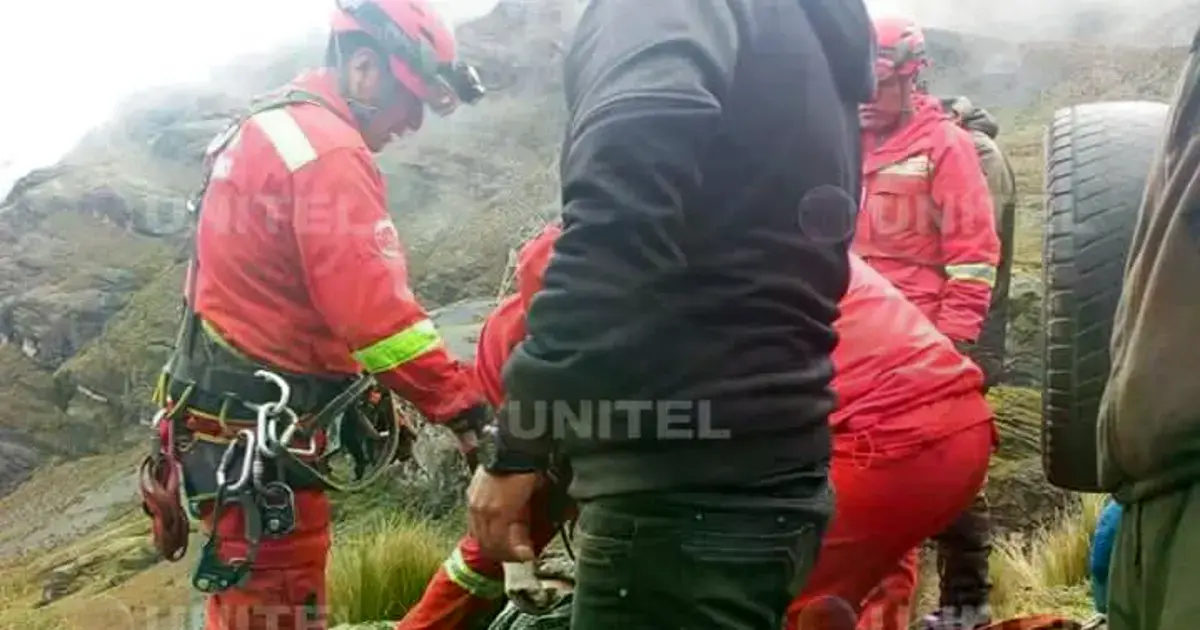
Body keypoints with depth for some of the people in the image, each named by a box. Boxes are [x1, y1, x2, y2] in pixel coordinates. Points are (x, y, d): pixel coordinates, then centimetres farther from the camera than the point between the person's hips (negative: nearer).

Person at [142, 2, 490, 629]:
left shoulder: (269, 128, 16)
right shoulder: (327, 148, -18)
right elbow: (371, 305, -27)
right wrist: (465, 406, -23)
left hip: (235, 410, 11)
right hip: (258, 425, -11)